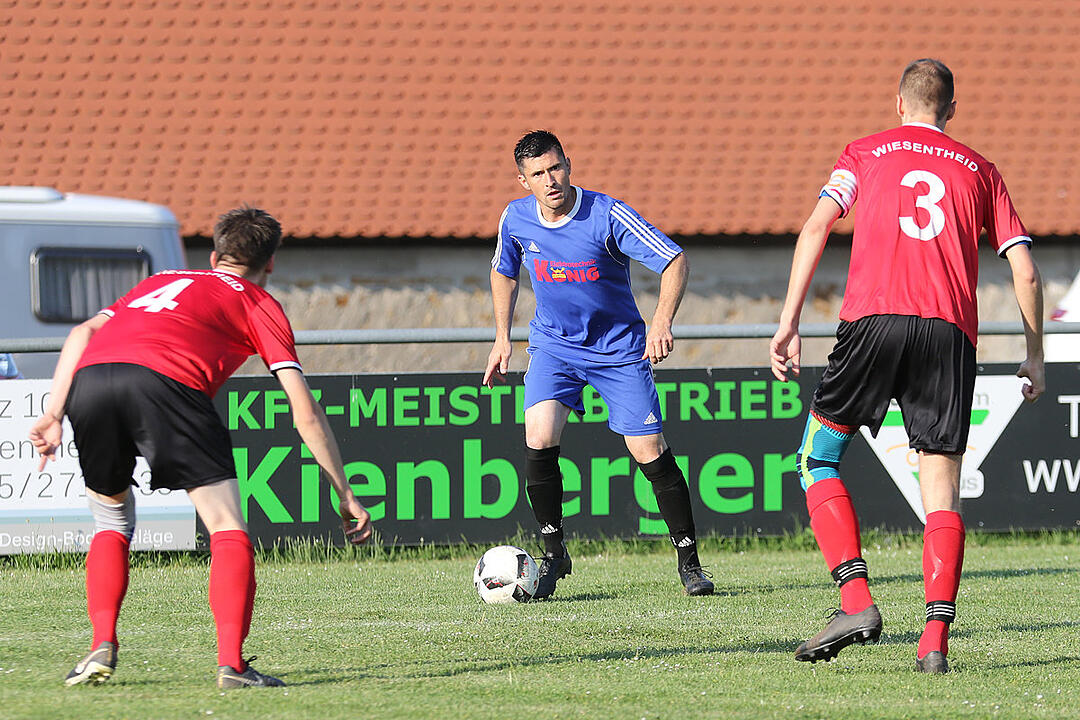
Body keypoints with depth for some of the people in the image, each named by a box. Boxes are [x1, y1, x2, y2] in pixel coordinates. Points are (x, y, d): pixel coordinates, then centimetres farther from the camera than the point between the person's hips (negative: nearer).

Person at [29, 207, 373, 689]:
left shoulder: (159, 282, 39)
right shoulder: (259, 304, 25)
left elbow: (83, 333, 24)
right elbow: (305, 415, 17)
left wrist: (54, 413, 18)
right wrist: (345, 496, 21)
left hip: (88, 378, 5)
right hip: (164, 382, -5)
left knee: (112, 522, 27)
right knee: (228, 532, 1)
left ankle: (102, 648, 13)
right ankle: (231, 663, -13)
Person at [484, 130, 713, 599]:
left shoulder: (607, 215, -21)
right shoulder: (516, 219, -7)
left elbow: (674, 260, -24)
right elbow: (503, 271, 15)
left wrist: (662, 321, -38)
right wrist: (502, 338, 10)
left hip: (619, 347, -3)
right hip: (553, 345, 3)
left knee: (650, 453, -7)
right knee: (539, 440, -20)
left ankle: (689, 561, 9)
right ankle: (553, 553, -4)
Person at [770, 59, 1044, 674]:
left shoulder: (866, 153, 17)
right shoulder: (980, 170, 20)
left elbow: (817, 227, 2)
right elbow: (1025, 272, 15)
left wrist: (790, 321, 0)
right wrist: (1035, 357, 24)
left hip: (874, 319, -2)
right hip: (951, 331, 2)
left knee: (818, 458, 10)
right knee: (942, 489, 4)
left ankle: (857, 599, -8)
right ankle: (937, 637, -10)